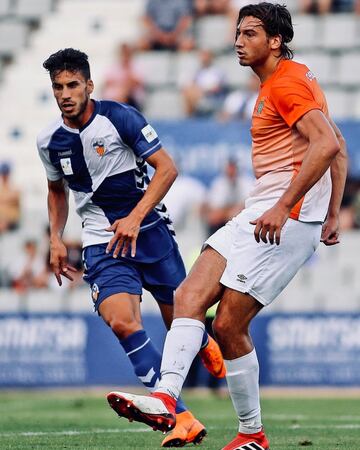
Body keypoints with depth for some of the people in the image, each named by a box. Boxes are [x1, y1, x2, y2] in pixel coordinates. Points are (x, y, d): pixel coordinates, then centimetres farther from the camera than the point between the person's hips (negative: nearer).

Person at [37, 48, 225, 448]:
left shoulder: (119, 117, -11)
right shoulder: (49, 141, 2)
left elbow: (166, 168, -12)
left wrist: (135, 218, -21)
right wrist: (55, 239, 11)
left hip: (149, 230, -2)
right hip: (102, 242, 2)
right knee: (121, 322, -23)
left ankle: (206, 345, 50)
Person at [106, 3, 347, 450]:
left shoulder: (286, 83, -10)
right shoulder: (282, 82, 22)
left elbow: (327, 144, -24)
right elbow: (338, 147, 27)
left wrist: (284, 207, -26)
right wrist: (330, 214, 26)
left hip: (287, 216, -10)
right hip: (262, 210, 10)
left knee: (229, 325, -11)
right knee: (188, 296, -5)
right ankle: (165, 399, -18)